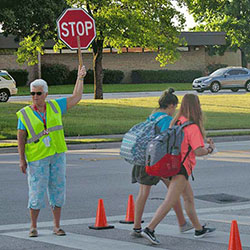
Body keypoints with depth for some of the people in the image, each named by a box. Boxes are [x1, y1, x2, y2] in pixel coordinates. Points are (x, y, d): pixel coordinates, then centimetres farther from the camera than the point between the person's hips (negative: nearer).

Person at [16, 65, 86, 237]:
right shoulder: (25, 114, -1)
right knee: (37, 192, -5)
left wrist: (80, 78, 12)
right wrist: (22, 159, -7)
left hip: (57, 156, 3)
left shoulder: (54, 107, 7)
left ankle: (57, 226, 15)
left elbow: (76, 98, 15)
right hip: (37, 158, -3)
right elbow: (21, 138, -1)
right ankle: (33, 227, 9)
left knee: (57, 190, 5)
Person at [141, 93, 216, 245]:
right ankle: (149, 229, -21)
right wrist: (210, 149, 0)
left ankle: (199, 229, 33)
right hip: (182, 166, -9)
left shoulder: (176, 122, 8)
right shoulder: (193, 127, -15)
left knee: (189, 197, 21)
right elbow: (198, 151, -20)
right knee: (170, 201, -13)